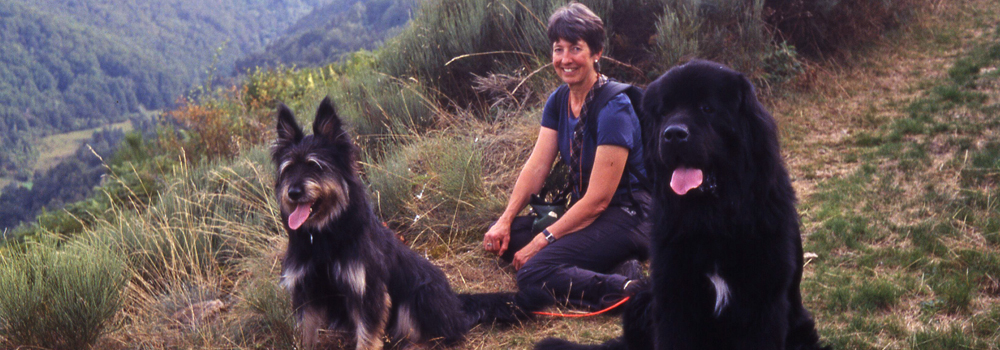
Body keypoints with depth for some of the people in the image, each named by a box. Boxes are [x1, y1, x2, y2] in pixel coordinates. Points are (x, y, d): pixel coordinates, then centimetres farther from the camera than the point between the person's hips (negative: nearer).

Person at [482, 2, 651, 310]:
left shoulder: (614, 108, -19)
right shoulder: (558, 101, 7)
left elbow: (598, 199, -20)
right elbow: (536, 167, 4)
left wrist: (541, 241, -18)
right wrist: (505, 220, -8)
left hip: (627, 217, -10)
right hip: (585, 212, 10)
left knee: (533, 274, -24)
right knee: (504, 238, -2)